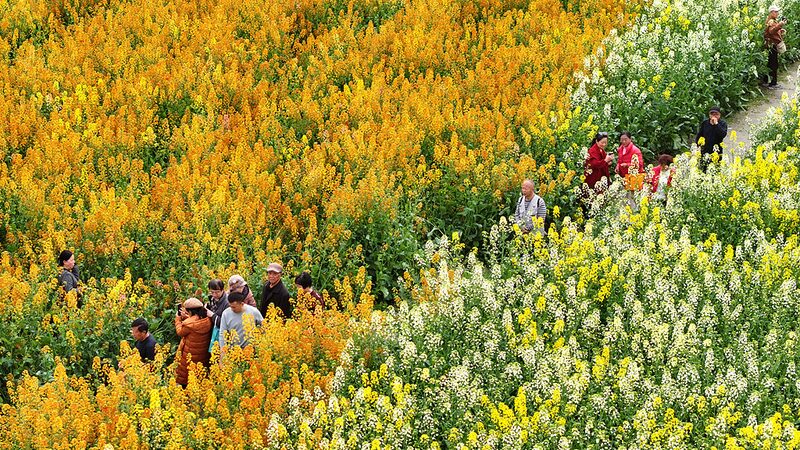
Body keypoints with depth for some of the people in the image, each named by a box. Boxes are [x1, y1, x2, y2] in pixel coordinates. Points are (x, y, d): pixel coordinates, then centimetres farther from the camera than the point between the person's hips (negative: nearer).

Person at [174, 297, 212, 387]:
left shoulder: (189, 323, -25)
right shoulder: (207, 320, -5)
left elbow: (180, 332, -7)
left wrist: (178, 319, 5)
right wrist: (185, 317, 11)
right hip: (203, 355, 7)